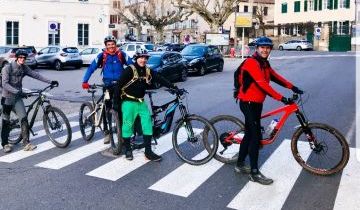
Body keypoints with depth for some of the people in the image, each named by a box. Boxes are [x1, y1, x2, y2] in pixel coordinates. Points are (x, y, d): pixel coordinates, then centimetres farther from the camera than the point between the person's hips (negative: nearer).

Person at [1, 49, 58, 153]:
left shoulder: (24, 68, 3)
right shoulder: (7, 68, -12)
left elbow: (36, 75, 2)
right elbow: (5, 84, -20)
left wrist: (50, 82, -6)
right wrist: (18, 91, -32)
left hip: (18, 98, 4)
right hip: (7, 98, -4)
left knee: (24, 119, -8)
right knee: (6, 121, 5)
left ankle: (26, 143, -5)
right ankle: (5, 144, 17)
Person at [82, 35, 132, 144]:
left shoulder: (121, 54, -3)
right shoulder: (102, 55, -5)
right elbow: (91, 68, -7)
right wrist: (85, 82, -17)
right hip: (108, 85, 0)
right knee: (107, 108, 1)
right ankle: (106, 132, 10)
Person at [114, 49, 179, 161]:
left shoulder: (148, 71, 4)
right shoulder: (130, 70, -12)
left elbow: (160, 79, -2)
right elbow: (120, 84, -13)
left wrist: (173, 87, -12)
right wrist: (116, 100, -13)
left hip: (141, 102, 6)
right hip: (129, 102, -5)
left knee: (147, 125, 0)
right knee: (128, 125, 3)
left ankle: (148, 151, 6)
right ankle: (128, 150, 20)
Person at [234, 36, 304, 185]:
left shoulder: (264, 63, 12)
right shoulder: (252, 63, -19)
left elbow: (275, 77, 8)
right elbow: (263, 84, -28)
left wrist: (292, 87, -2)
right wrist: (281, 98, -31)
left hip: (257, 103, 10)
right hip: (248, 103, -10)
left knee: (250, 134, 15)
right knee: (256, 136, -9)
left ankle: (240, 164, 28)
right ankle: (254, 173, -2)